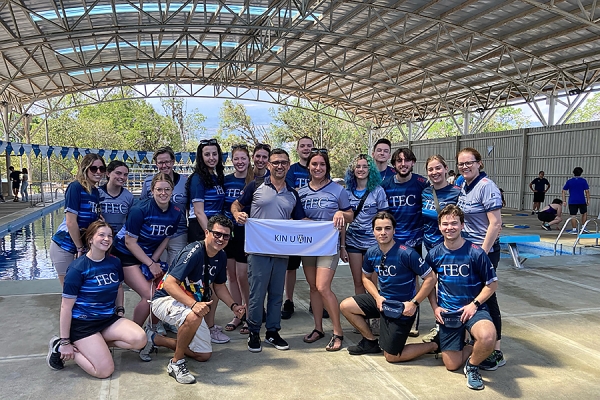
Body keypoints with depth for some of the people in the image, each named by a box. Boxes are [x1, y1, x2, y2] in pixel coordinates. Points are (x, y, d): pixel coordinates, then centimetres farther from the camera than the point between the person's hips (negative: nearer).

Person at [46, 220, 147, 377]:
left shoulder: (114, 262, 2)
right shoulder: (78, 268, -16)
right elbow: (66, 306, -13)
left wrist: (120, 310, 10)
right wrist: (65, 342, -11)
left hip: (109, 319, 6)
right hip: (82, 323, -6)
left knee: (140, 339, -19)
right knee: (105, 370, -15)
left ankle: (98, 344, 4)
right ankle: (60, 348, 7)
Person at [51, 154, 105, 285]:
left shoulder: (96, 192, 7)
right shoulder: (76, 187, -15)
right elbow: (71, 222, -18)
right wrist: (80, 248, -12)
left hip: (84, 247, 7)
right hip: (65, 248, -7)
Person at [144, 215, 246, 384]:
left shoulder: (221, 257, -1)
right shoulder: (194, 252, -26)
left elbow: (219, 285, 13)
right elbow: (169, 284, -32)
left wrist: (233, 306, -3)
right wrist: (193, 304, -44)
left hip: (193, 305, 8)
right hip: (166, 299, -8)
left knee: (204, 355, 10)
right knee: (193, 317, -42)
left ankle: (155, 339, 23)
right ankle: (176, 363, -17)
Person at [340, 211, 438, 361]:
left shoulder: (406, 253, -23)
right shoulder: (371, 253, -5)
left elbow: (430, 278, -18)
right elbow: (366, 277, 12)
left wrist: (414, 303, -21)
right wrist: (377, 297, -5)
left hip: (402, 308, -6)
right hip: (382, 300, 7)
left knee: (391, 357, -1)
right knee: (345, 306, -1)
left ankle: (433, 346, 19)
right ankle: (371, 342, 17)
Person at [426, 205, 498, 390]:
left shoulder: (476, 253, -12)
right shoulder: (434, 254, -2)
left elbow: (492, 283, -3)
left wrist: (475, 304, -14)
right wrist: (435, 307, 1)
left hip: (473, 309, -3)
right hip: (447, 313, 3)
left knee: (487, 338, -35)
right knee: (452, 365, 2)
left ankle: (473, 365, -2)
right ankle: (472, 349, 34)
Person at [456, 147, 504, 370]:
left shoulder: (486, 187, -15)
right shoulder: (464, 187, 9)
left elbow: (495, 224, -19)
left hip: (485, 250, -8)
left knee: (487, 298, -1)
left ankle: (496, 353, 11)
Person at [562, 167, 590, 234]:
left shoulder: (569, 181, 3)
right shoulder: (583, 181, 0)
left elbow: (564, 191, 2)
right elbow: (587, 191, -3)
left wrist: (564, 201, 6)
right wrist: (588, 200, 4)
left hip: (572, 201, 0)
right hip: (582, 201, 0)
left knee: (573, 215, 2)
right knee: (584, 213, 19)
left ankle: (574, 230, 3)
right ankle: (583, 227, 17)